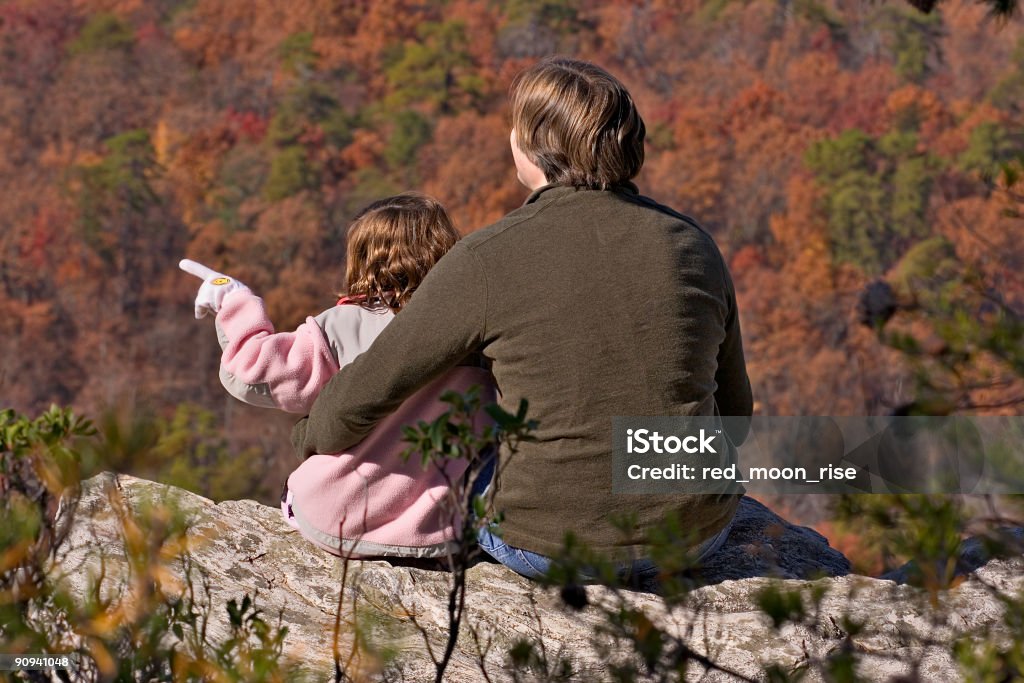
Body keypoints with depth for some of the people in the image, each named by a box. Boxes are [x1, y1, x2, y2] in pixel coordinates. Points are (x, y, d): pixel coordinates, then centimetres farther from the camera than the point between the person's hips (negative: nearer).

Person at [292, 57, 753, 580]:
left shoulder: (488, 260, -13)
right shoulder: (693, 246, -1)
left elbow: (365, 394, -7)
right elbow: (733, 417, 8)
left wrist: (312, 439, 15)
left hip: (546, 546, -3)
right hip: (697, 538, 3)